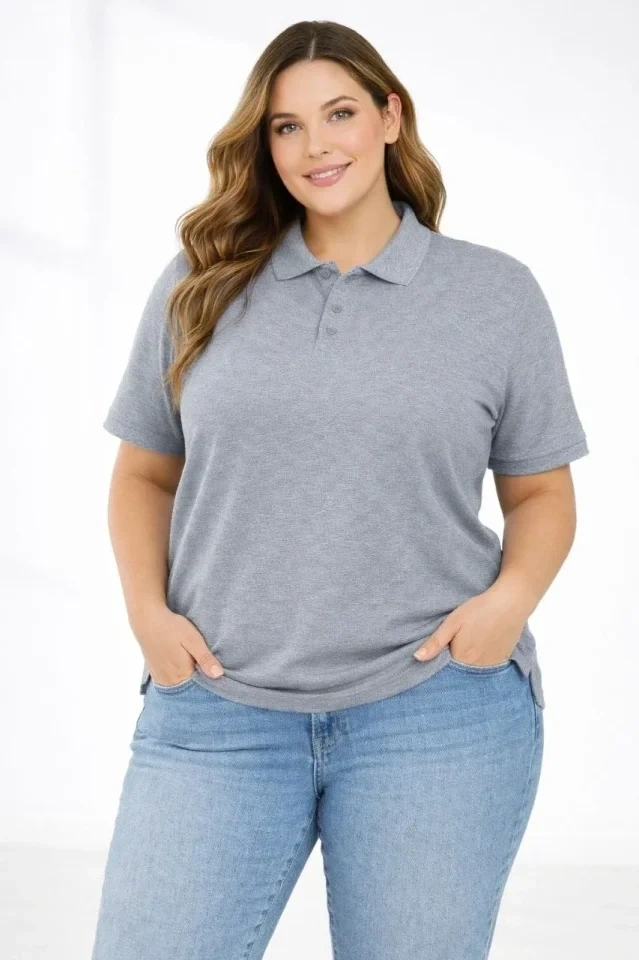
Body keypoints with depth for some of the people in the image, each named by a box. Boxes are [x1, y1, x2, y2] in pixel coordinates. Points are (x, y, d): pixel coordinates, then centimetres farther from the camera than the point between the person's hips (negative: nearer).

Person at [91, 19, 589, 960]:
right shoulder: (199, 287, 8)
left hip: (437, 711, 0)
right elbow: (144, 472, 14)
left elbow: (542, 490, 10)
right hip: (217, 709, 1)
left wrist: (513, 596, -9)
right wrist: (147, 608, -2)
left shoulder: (497, 293, 5)